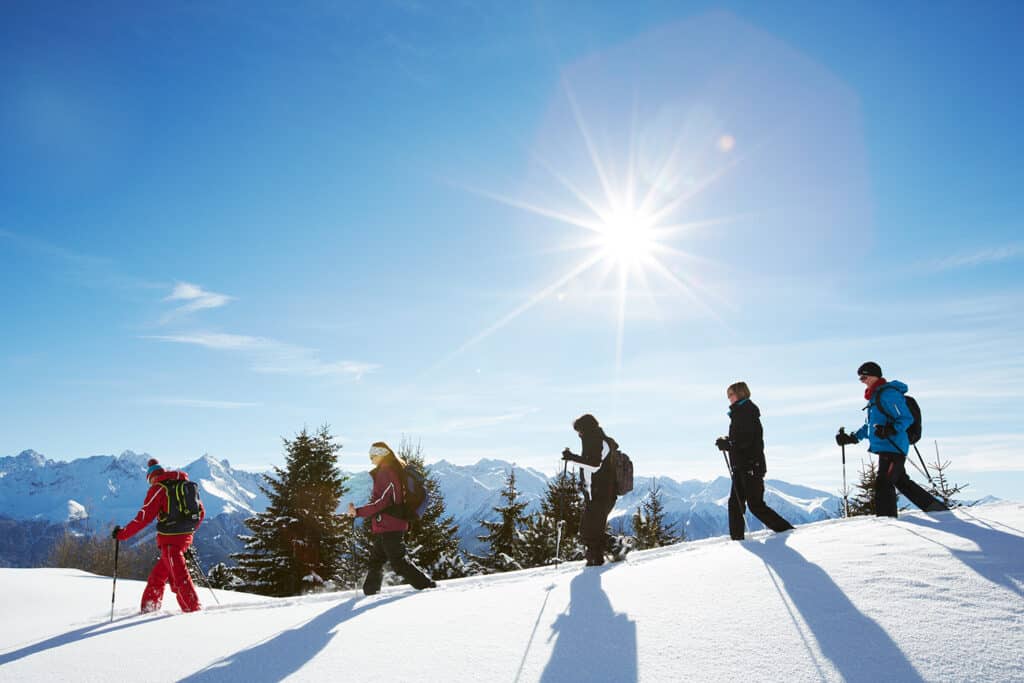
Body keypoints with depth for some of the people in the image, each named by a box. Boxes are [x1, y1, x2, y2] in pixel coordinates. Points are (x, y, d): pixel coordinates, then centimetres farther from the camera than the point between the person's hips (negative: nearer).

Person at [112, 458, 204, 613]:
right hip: (185, 537, 7)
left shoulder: (158, 488, -6)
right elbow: (201, 512, 17)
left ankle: (193, 608, -2)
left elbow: (144, 517, -11)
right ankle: (150, 607, 27)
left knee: (179, 575, -3)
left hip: (169, 539, -7)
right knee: (159, 573, 19)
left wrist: (122, 534, -1)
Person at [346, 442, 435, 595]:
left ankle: (426, 585, -5)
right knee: (376, 560, 17)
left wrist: (358, 512, -22)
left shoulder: (385, 472, -16)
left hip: (388, 527, -10)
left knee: (398, 561, -6)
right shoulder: (394, 470, 14)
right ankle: (370, 591, 26)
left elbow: (382, 502, -23)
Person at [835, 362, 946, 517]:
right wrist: (852, 437, 18)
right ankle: (935, 507, 27)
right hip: (884, 448, 10)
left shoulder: (888, 393, -12)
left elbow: (906, 418, -16)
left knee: (883, 483, -13)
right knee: (902, 482, 17)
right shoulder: (874, 396, 19)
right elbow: (869, 425, 26)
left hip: (893, 447, -10)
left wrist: (891, 430, -32)